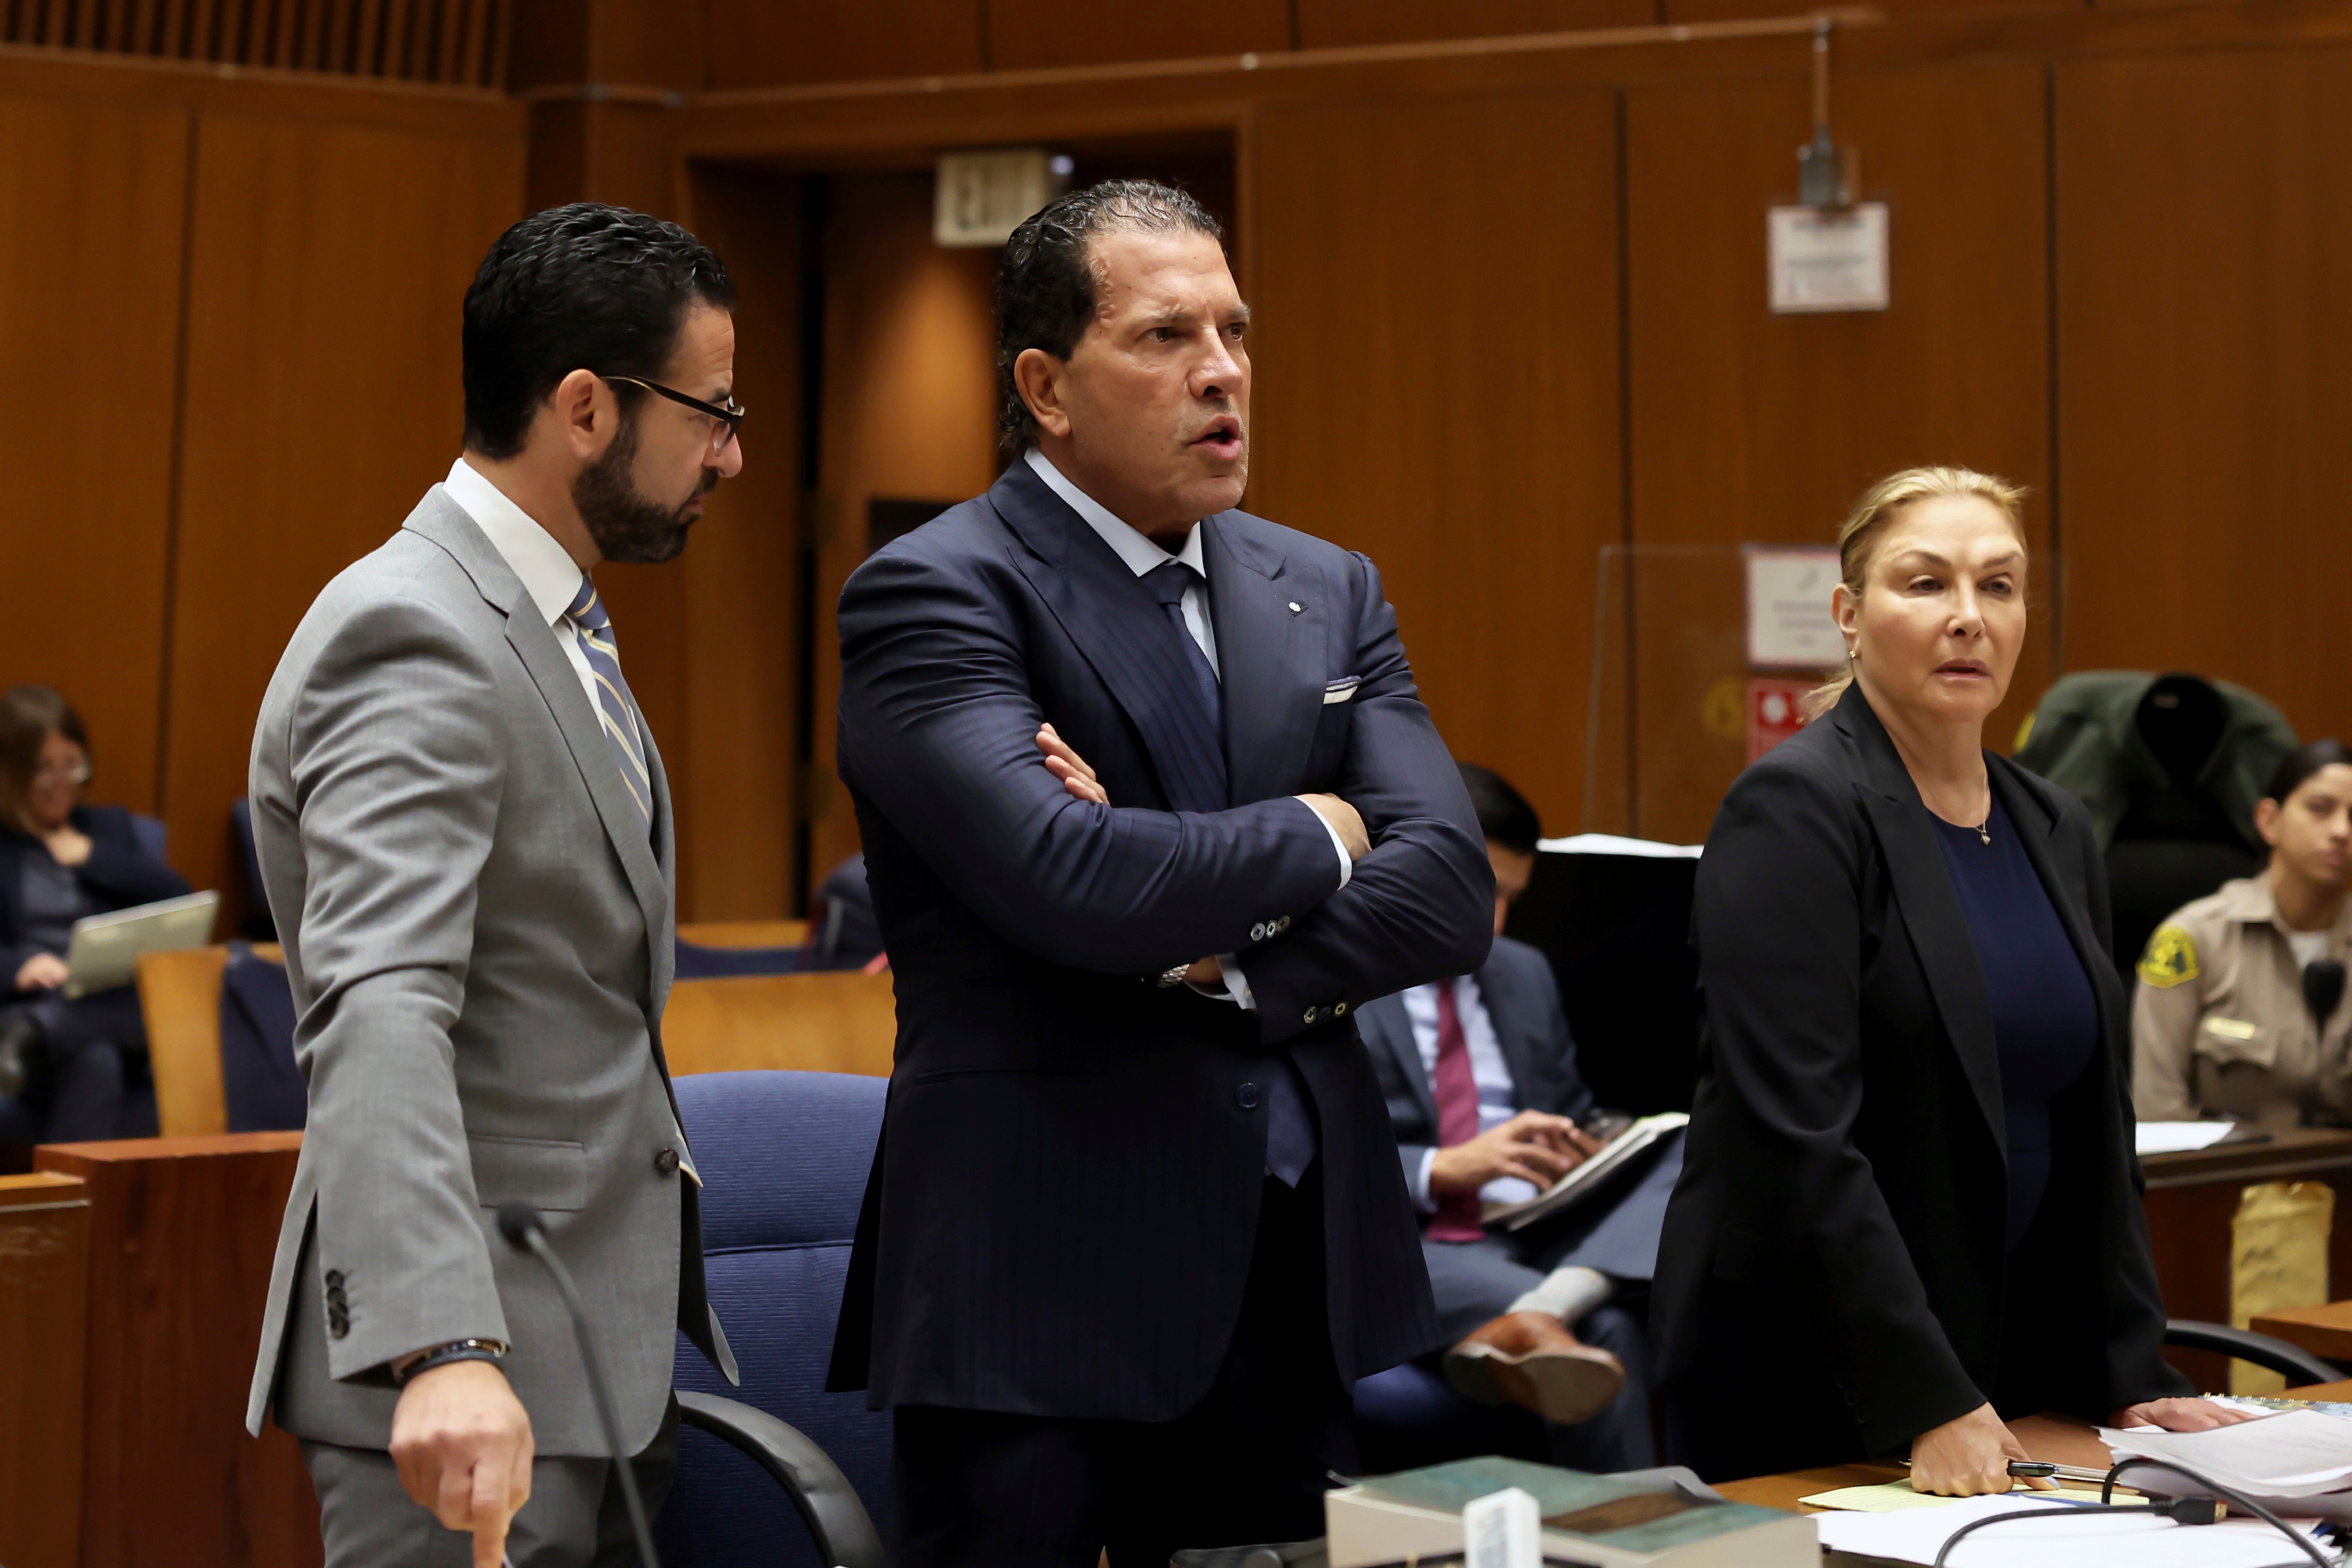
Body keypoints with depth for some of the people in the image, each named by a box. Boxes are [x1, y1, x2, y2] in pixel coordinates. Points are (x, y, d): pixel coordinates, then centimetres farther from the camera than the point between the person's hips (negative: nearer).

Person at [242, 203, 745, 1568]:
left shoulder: (554, 620, 14)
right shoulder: (416, 638, -18)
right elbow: (380, 1015, -31)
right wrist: (445, 1350, -41)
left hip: (610, 1347, 9)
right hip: (473, 1375, -9)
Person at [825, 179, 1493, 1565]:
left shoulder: (1328, 594, 11)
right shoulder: (932, 598, -8)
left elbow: (1452, 890, 0)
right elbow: (1066, 880, -24)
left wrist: (1215, 953, -14)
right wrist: (1309, 836, -8)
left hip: (1300, 1280, 6)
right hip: (1042, 1292, -5)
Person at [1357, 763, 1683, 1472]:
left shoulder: (1525, 974, 23)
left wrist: (1582, 1154, 2)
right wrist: (1444, 1170, -20)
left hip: (1542, 1237, 6)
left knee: (1695, 1151, -22)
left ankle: (1535, 1318, -42)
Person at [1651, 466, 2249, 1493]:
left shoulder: (2058, 832, 11)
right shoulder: (1794, 812, -13)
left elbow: (2097, 1126, 15)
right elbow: (1798, 1131, -20)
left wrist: (2136, 1381, 6)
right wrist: (1926, 1406, -23)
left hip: (2016, 1367, 7)